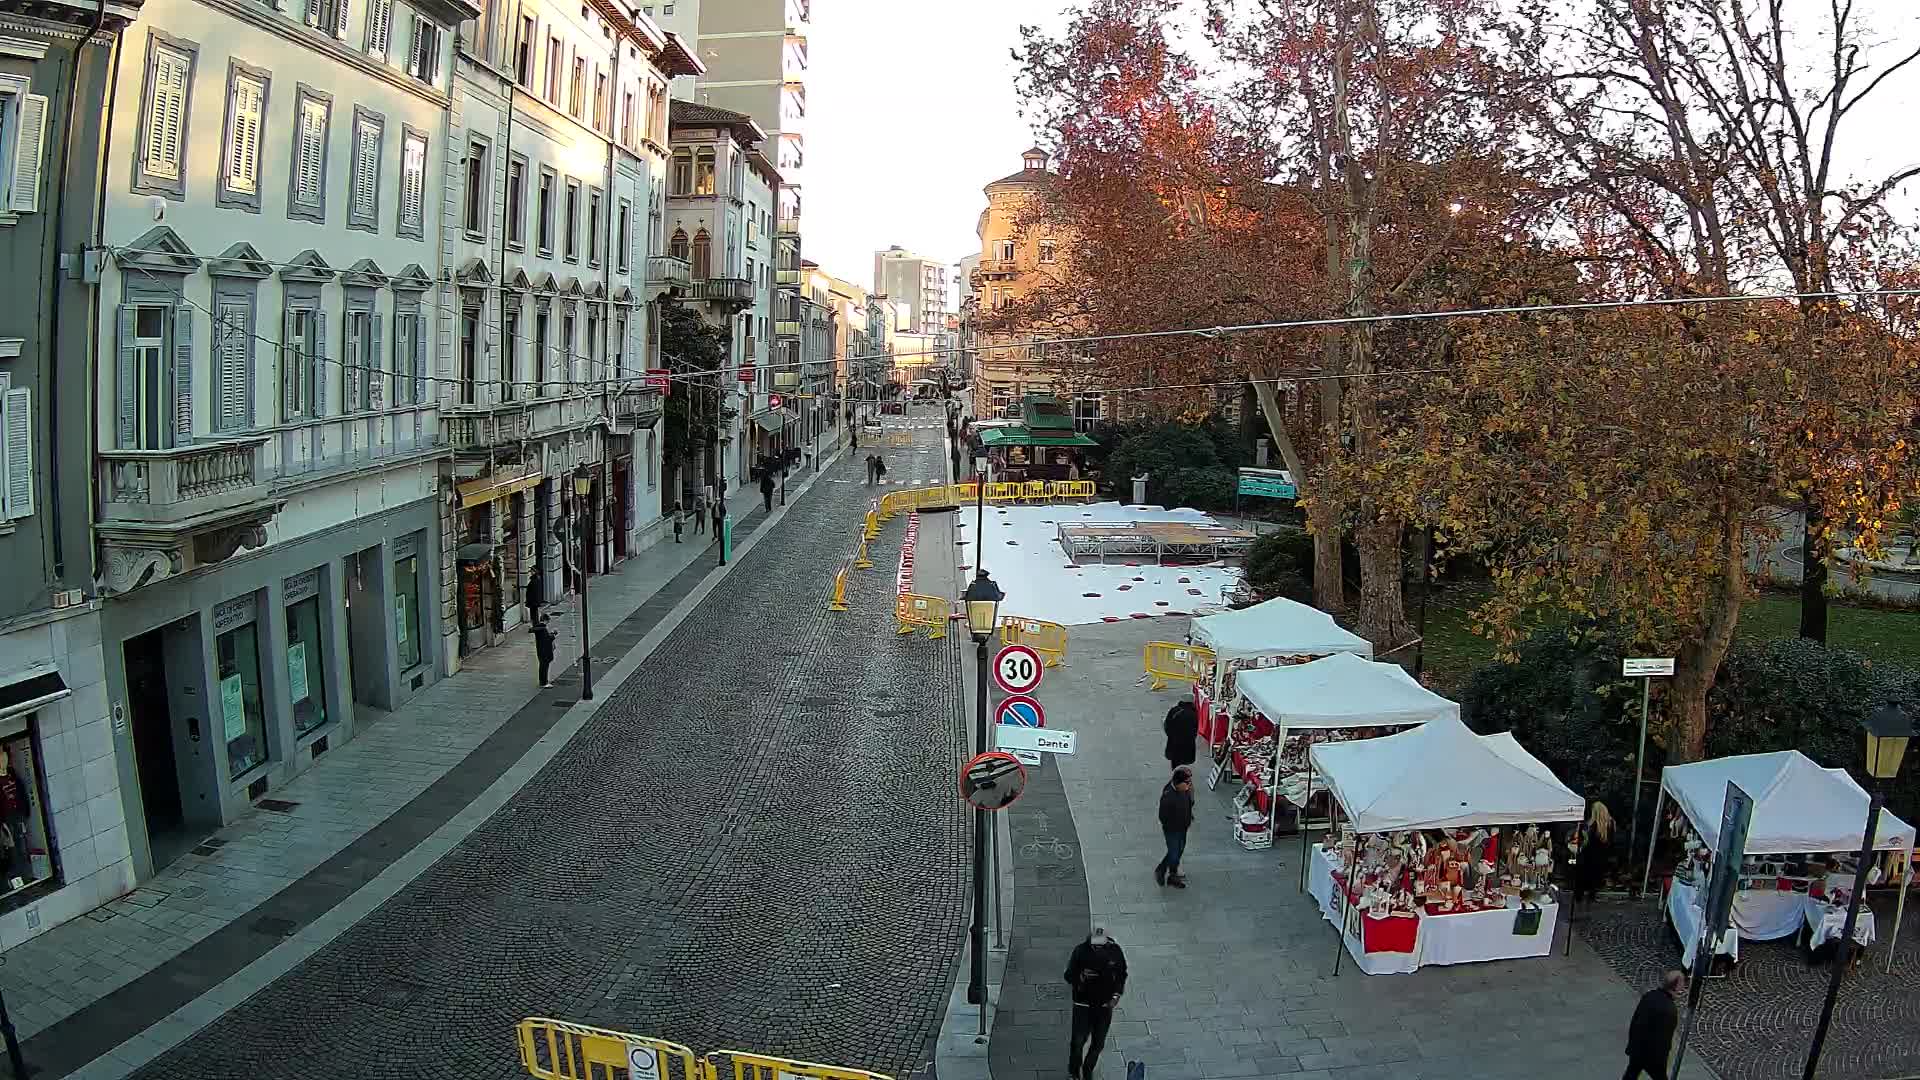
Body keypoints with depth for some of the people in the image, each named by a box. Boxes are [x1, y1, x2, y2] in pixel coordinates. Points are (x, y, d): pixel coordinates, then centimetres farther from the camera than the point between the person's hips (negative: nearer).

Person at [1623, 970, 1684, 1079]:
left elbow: (1634, 1021, 5)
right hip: (1653, 1054, -7)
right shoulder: (1669, 1009, -30)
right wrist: (1661, 1060, -12)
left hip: (1636, 1047, 7)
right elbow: (1664, 1038, -25)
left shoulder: (1648, 995, -6)